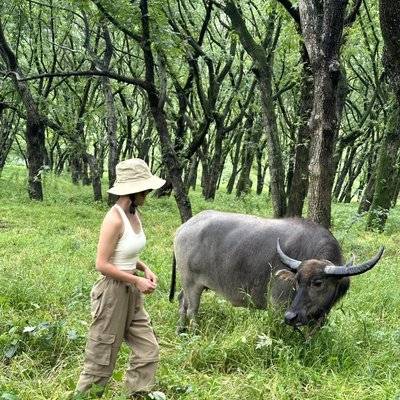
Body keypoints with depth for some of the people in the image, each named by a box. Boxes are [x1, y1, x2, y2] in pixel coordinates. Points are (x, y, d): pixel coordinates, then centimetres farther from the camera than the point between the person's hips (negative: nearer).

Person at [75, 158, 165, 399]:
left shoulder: (134, 214, 3)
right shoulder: (115, 219, -22)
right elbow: (102, 265, -21)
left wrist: (145, 268, 1)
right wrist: (137, 280, -18)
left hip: (132, 293, 8)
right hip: (113, 292, -8)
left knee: (148, 350, 11)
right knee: (102, 357, 5)